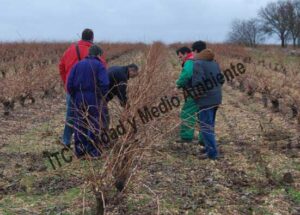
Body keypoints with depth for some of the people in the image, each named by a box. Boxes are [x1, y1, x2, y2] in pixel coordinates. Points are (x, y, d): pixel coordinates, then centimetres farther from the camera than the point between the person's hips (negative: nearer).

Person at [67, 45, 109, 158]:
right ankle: (93, 150, 6)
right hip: (93, 98, -4)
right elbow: (104, 84, -16)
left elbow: (69, 83, 4)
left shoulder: (78, 64, 10)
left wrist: (74, 96, 12)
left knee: (79, 124, 12)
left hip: (78, 98, 4)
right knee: (94, 125, 4)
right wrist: (102, 97, -2)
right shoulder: (99, 65, -4)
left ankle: (79, 150, 16)